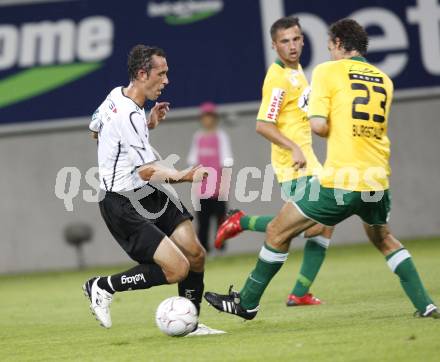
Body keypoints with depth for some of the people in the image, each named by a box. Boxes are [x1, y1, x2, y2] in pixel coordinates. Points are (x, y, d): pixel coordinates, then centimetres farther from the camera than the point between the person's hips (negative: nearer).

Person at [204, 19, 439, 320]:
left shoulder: (328, 71, -2)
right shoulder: (384, 80, 13)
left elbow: (319, 125, -11)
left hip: (339, 180, -5)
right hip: (377, 180, 5)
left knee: (277, 232, 10)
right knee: (384, 239, 30)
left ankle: (247, 303, 17)